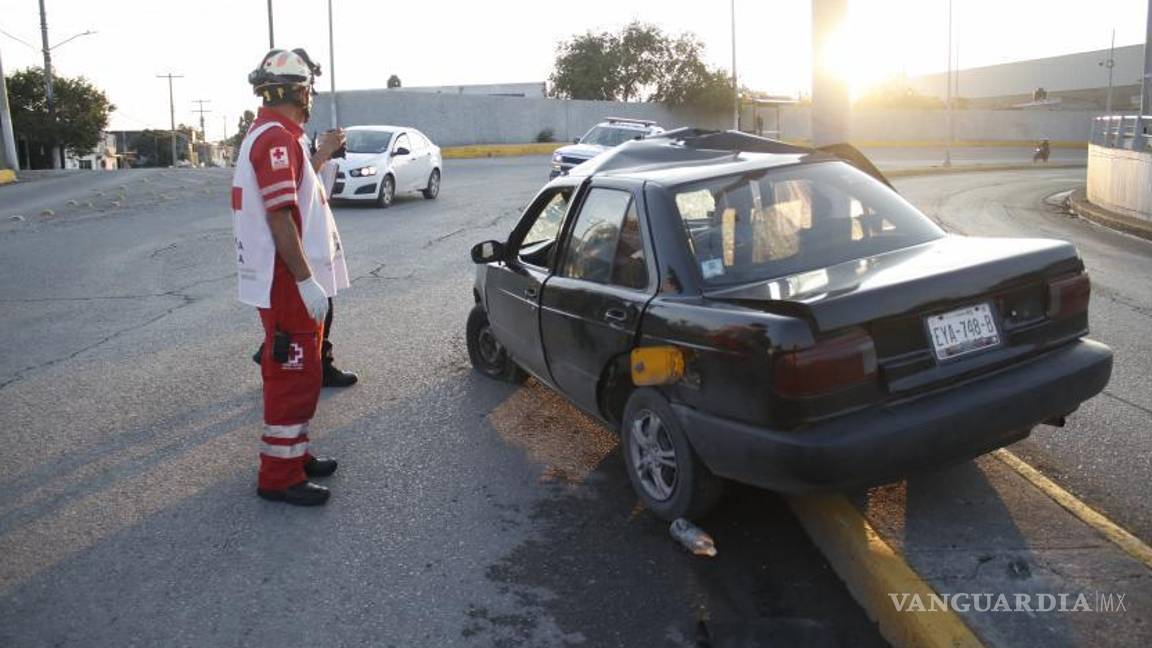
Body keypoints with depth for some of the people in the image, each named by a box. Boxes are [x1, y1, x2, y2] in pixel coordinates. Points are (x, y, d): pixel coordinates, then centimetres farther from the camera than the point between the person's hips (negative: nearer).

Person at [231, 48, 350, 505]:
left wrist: (321, 155, 25)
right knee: (293, 376, -4)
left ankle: (293, 454, 33)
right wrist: (307, 281, -25)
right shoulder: (276, 137, -18)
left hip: (291, 280, 11)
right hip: (288, 282, -11)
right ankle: (279, 476, 6)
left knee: (299, 371, 20)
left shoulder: (276, 134, 16)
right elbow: (279, 216, -25)